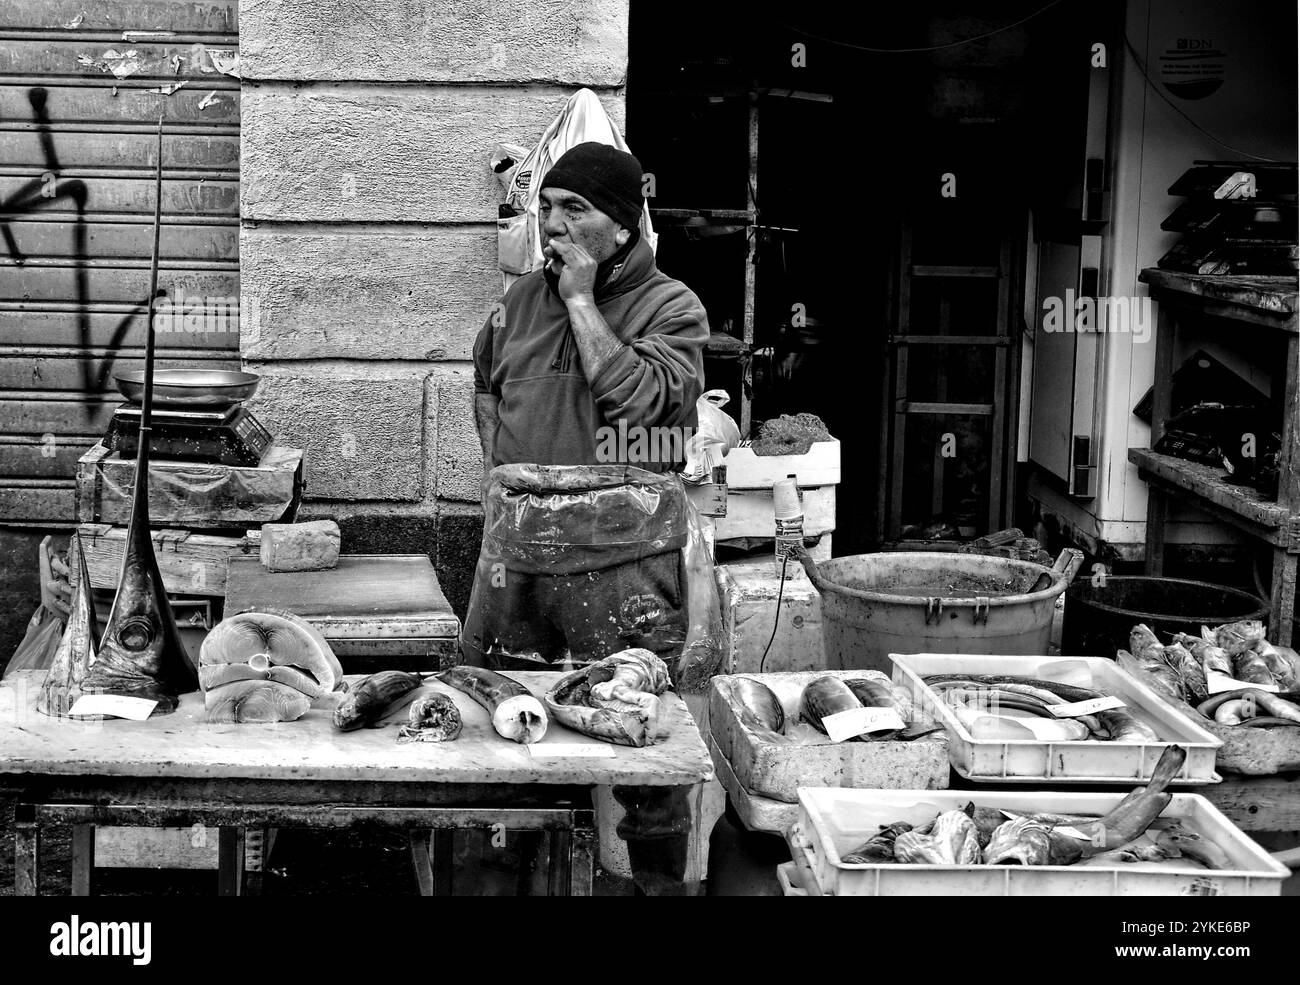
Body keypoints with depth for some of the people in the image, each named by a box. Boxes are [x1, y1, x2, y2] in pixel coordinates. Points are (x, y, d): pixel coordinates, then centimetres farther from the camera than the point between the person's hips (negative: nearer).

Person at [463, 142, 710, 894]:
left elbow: (636, 394, -20)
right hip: (515, 549, 5)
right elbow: (486, 384, 31)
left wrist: (582, 298, -13)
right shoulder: (521, 299, 13)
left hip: (621, 557, -5)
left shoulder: (671, 308, -3)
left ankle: (660, 877, 12)